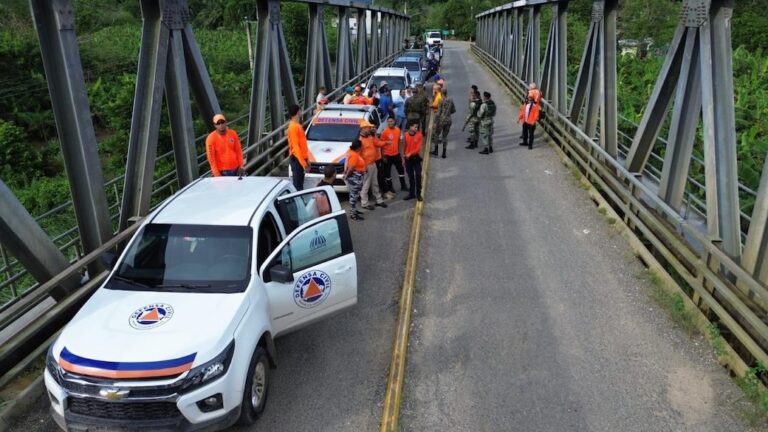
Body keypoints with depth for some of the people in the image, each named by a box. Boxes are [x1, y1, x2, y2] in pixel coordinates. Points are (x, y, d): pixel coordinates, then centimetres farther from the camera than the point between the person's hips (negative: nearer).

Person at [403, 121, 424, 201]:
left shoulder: (419, 135, -8)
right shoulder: (406, 135, 0)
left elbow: (418, 148, -13)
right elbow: (405, 147, 8)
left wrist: (410, 153, -23)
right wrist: (404, 156, 10)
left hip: (416, 158, -2)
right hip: (408, 159, 2)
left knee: (418, 176, -6)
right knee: (410, 177, 10)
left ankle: (418, 194, 5)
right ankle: (411, 193, 21)